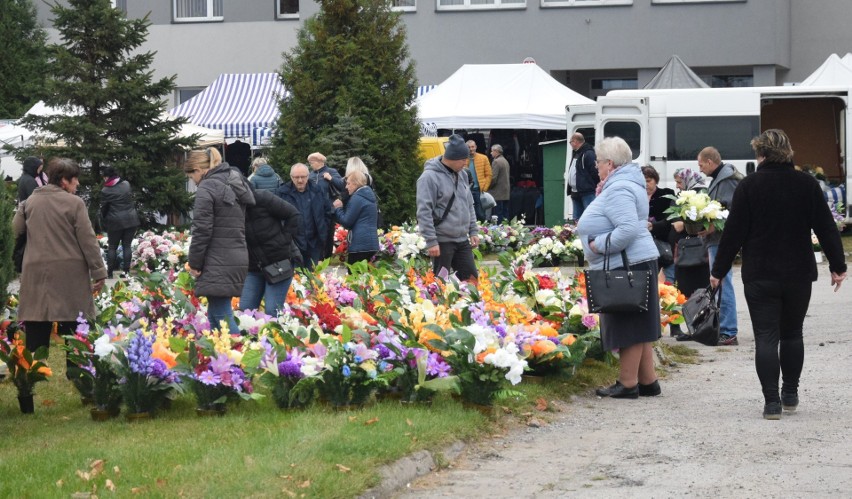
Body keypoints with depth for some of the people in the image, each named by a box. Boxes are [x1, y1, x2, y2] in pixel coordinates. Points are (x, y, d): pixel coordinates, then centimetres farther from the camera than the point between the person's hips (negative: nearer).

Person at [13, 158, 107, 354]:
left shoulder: (29, 202, 7)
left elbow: (15, 232, 11)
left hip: (37, 272, 3)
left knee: (37, 338, 4)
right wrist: (99, 272, -2)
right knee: (71, 337, 3)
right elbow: (88, 241, -7)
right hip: (70, 273, -3)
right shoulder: (74, 203, -6)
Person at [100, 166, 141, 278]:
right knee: (127, 245, 7)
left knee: (112, 247, 7)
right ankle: (126, 270, 4)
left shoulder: (105, 191, -8)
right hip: (131, 219, 3)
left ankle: (110, 272, 7)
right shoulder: (127, 184, 3)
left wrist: (105, 223, 15)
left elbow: (103, 209, 0)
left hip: (115, 222, -3)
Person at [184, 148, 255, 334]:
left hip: (218, 264, -9)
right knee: (215, 314, 14)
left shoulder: (207, 188, -10)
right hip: (238, 260, 9)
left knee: (222, 317, -9)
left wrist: (194, 263, -5)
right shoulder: (236, 185, 17)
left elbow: (202, 230, -14)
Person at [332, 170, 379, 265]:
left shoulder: (357, 198, -10)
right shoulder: (369, 196, 20)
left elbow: (346, 222, -10)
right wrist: (342, 207, 16)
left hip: (360, 244, -10)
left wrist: (338, 208, 5)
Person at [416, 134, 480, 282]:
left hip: (462, 240, 7)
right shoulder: (430, 177, -15)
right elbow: (424, 212, -18)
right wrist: (431, 241, -21)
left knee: (471, 278, 9)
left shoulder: (462, 174, 10)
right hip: (442, 241, -7)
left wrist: (473, 231, 14)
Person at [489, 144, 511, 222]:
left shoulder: (496, 162, -13)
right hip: (506, 192, 9)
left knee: (498, 214, -9)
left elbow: (493, 178, -18)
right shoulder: (505, 161, 16)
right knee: (505, 214, 9)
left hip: (498, 194, -9)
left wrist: (487, 187, -4)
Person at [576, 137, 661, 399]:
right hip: (636, 263, 11)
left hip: (627, 266, -11)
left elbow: (628, 229, -27)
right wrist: (601, 197, 13)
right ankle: (648, 381, 17)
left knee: (630, 328, -5)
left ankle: (627, 383, -1)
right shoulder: (622, 184, 18)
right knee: (638, 327, 13)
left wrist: (598, 245, -19)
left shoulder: (618, 189, -17)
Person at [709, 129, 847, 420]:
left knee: (766, 338, -1)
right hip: (799, 275, 3)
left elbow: (734, 232, -7)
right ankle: (790, 395, 22)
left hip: (760, 276, -2)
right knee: (792, 334, 17)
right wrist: (838, 266, 10)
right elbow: (826, 228, 2)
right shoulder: (807, 185, 0)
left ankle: (772, 401, -9)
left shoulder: (749, 186, -7)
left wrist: (718, 271, 1)